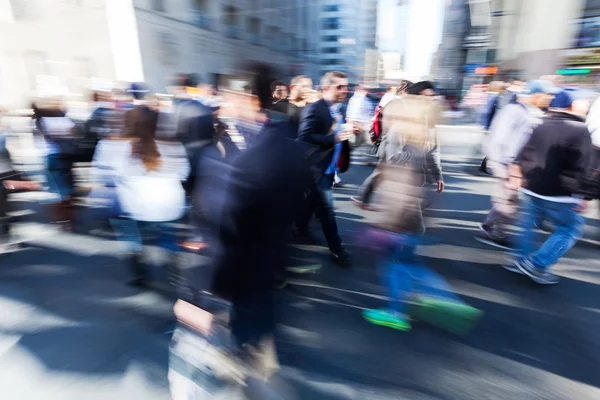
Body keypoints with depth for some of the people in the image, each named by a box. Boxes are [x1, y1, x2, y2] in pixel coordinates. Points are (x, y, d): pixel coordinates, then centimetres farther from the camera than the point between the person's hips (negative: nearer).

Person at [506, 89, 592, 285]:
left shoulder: (541, 127, 7)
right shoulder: (580, 130, -13)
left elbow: (523, 155, 12)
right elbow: (581, 169, -17)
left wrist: (517, 176, 22)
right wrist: (582, 196, -11)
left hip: (532, 188, 7)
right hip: (559, 195, -7)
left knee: (529, 225, 20)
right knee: (570, 230, 9)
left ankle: (523, 260, 30)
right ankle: (536, 265, 5)